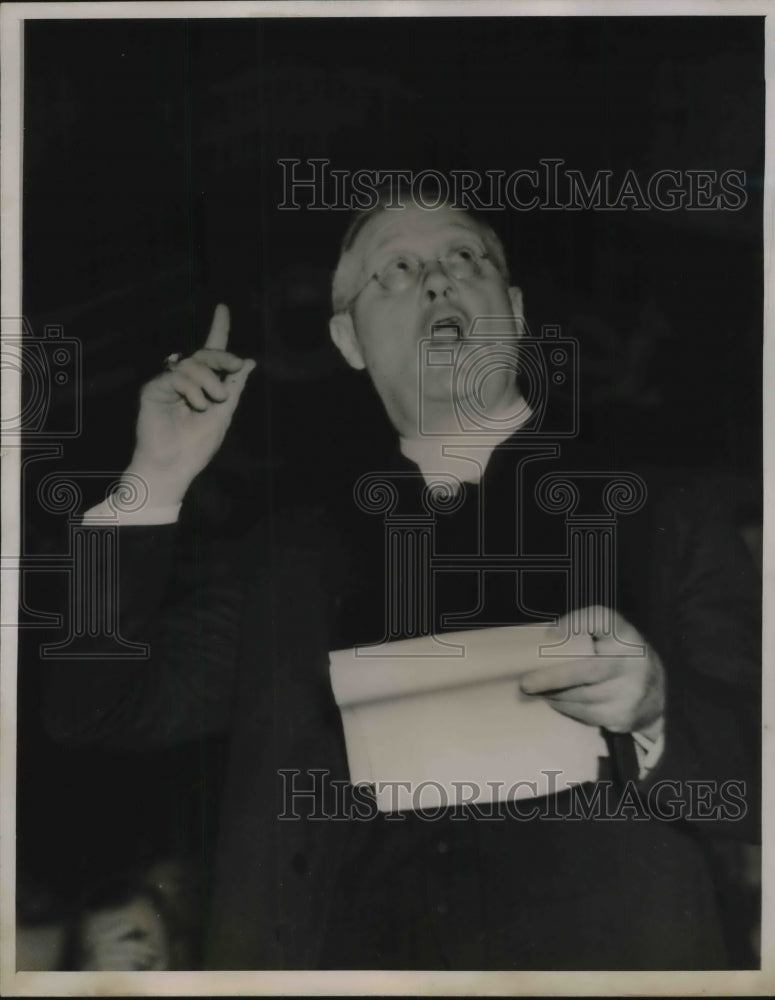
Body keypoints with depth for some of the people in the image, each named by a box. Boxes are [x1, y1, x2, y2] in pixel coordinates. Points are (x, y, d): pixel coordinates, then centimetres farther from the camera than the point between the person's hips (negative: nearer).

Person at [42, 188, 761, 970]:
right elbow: (97, 715, 9)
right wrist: (157, 480, 2)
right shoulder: (288, 551, 12)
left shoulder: (663, 523, 4)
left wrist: (656, 708, -18)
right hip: (335, 948, 1)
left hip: (593, 958, -1)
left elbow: (758, 774, 2)